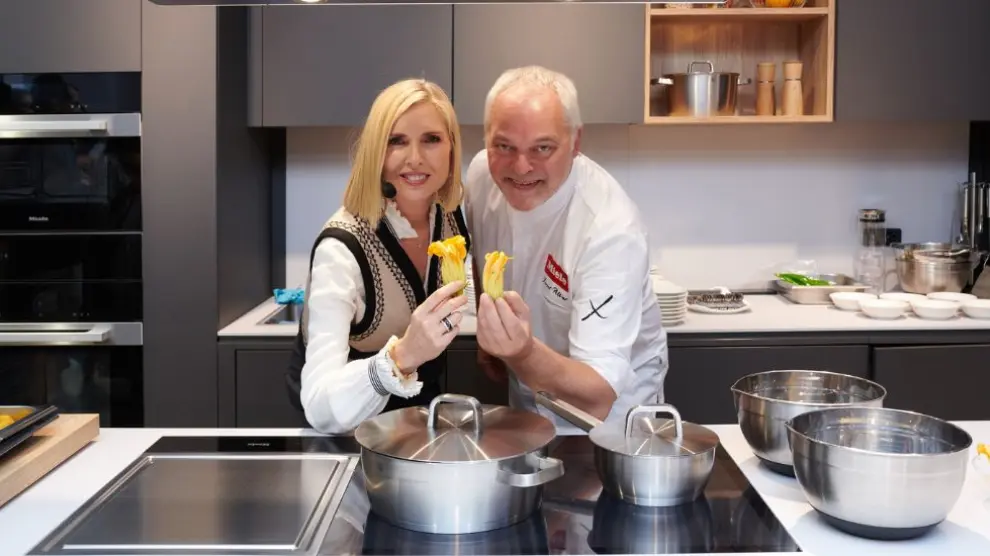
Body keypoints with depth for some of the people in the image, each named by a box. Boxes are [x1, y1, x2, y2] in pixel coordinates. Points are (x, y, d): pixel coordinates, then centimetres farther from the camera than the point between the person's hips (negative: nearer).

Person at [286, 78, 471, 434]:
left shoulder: (450, 218, -9)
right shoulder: (342, 247, -26)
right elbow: (321, 408, -35)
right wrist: (402, 357, -48)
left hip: (415, 406, 4)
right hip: (345, 430, -4)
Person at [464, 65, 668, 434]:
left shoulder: (611, 230, -31)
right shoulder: (482, 173, -13)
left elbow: (598, 397, -36)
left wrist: (524, 353, -51)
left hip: (609, 411, -4)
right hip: (526, 400, 4)